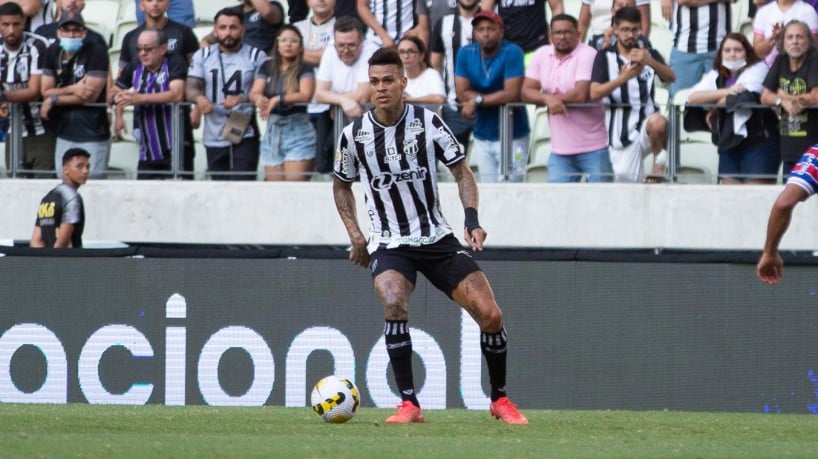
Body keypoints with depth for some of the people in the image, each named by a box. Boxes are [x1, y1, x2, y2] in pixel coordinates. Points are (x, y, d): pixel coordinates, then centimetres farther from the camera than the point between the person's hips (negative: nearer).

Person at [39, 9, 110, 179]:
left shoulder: (97, 53, -10)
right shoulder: (53, 52, 7)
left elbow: (91, 96, -14)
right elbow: (45, 91, 3)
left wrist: (54, 99, -7)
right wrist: (72, 90, -14)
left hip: (93, 135, -6)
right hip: (64, 133, 6)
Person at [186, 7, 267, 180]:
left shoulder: (256, 56, 2)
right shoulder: (203, 56, 11)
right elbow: (190, 88, 4)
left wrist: (242, 99, -25)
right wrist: (199, 98, -20)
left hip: (245, 136, -4)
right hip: (214, 138, 4)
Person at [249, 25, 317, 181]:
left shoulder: (305, 69, -2)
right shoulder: (268, 67, 10)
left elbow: (306, 95, -17)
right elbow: (254, 93, 0)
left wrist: (277, 99, -29)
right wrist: (259, 99, -25)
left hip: (297, 128, -4)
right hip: (272, 131, 4)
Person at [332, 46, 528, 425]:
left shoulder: (428, 122, -6)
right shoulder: (355, 135, -4)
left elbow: (461, 170, 1)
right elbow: (342, 184, 14)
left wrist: (472, 219, -14)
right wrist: (355, 235, 5)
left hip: (438, 239, 1)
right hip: (389, 246, -1)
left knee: (490, 314, -7)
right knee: (394, 304, -32)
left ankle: (500, 400, 15)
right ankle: (409, 405, -25)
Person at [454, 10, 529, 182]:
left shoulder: (512, 52, -13)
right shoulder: (465, 53, 1)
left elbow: (512, 94, -20)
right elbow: (462, 93, -4)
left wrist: (478, 100, -16)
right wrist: (498, 98, -12)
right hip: (482, 135, 5)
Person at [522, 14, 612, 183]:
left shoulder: (587, 55, -10)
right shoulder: (542, 55, 8)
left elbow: (581, 94, -20)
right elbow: (526, 92, 3)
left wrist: (553, 97, -5)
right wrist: (548, 98, -17)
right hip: (560, 150, 5)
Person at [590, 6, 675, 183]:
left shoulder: (650, 55, 10)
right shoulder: (605, 57, 5)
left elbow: (671, 77, -9)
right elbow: (595, 93, -10)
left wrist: (650, 62, -29)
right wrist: (623, 78, -25)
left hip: (646, 125, -1)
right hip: (621, 133, 1)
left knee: (658, 122, -36)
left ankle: (660, 162, -10)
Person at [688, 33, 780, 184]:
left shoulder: (758, 68, 1)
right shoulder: (716, 75, 15)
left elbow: (746, 97, -16)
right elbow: (692, 97, 1)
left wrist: (714, 109, 0)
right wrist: (726, 91, -11)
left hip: (758, 139, -5)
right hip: (729, 143, 5)